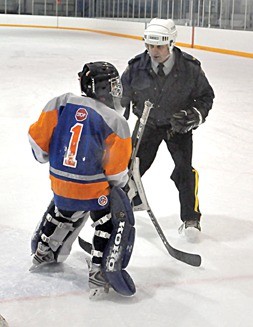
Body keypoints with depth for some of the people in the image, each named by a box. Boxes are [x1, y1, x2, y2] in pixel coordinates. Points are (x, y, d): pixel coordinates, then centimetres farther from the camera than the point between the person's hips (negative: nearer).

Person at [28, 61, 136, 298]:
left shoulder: (61, 103, -3)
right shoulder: (116, 123, -13)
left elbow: (38, 137, 2)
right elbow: (116, 172, -11)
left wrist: (44, 157, 22)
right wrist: (120, 182, 11)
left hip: (59, 180, 6)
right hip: (94, 188, -6)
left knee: (64, 211, 33)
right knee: (118, 222, 11)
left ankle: (43, 252, 49)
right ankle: (100, 274, 8)